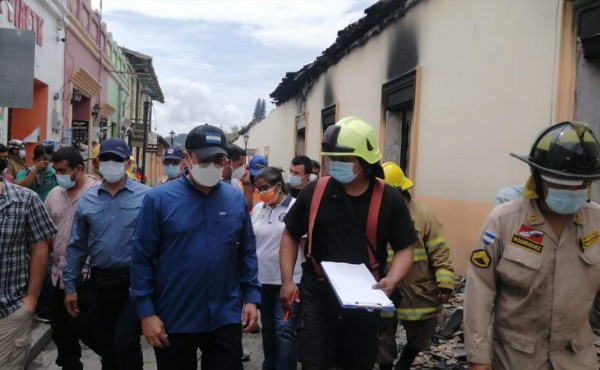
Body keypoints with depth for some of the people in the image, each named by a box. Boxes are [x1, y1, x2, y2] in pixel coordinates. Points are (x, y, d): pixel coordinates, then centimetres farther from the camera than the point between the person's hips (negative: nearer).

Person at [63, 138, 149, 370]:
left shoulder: (145, 197, -7)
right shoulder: (87, 200, 5)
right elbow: (77, 246, 10)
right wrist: (70, 287, 9)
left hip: (133, 281, -4)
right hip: (99, 282, 4)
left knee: (124, 343, -14)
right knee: (105, 346, 15)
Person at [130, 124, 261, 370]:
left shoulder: (236, 199, 1)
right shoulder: (159, 199, -9)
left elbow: (247, 252, 8)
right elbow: (142, 258, -7)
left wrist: (252, 296, 1)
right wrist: (146, 312, -10)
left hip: (225, 319, 2)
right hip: (173, 321, -1)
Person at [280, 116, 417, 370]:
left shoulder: (389, 200, -5)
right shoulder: (314, 192, -4)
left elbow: (404, 249, 0)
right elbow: (291, 236, 7)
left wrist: (391, 280, -19)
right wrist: (287, 280, -3)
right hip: (318, 295, -1)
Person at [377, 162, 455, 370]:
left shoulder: (423, 214, -11)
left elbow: (439, 251, -10)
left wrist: (445, 283, -16)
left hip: (418, 294, 0)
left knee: (418, 339, 21)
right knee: (383, 342, 12)